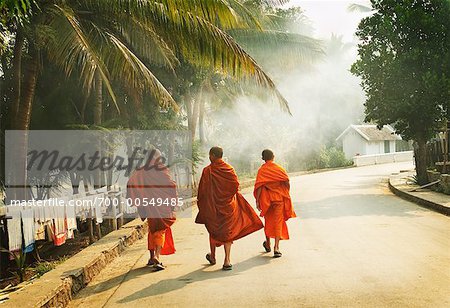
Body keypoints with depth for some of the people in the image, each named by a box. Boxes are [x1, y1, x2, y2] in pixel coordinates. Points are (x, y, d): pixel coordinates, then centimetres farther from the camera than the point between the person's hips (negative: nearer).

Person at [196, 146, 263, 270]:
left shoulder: (207, 171, -12)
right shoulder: (229, 169, -6)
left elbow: (202, 189, -10)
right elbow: (236, 185, -5)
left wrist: (199, 201, 5)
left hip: (212, 206, -1)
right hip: (228, 206, 1)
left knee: (213, 231, 17)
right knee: (227, 232, 8)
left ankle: (212, 257, 33)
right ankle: (227, 261, 0)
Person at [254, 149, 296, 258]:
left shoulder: (261, 170, -5)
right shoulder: (279, 169, -3)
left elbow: (259, 186, -11)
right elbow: (287, 183, -5)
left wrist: (257, 200, -9)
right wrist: (286, 195, 9)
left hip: (266, 199, 1)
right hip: (279, 198, -1)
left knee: (268, 221, 18)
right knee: (278, 222, 0)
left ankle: (268, 244, 33)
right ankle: (276, 247, -10)